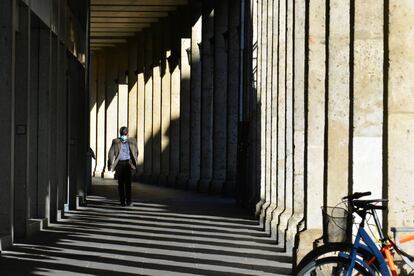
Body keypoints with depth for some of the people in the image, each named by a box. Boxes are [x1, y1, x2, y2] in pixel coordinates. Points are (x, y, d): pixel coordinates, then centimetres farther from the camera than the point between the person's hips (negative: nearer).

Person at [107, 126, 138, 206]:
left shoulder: (132, 141, 8)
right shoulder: (116, 142, 5)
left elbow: (135, 152, 19)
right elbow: (111, 153, 3)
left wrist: (135, 163, 18)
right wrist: (110, 164, -2)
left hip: (128, 163, 0)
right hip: (119, 163, 0)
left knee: (128, 183, -9)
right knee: (121, 183, 4)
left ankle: (128, 201, -7)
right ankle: (122, 201, 10)